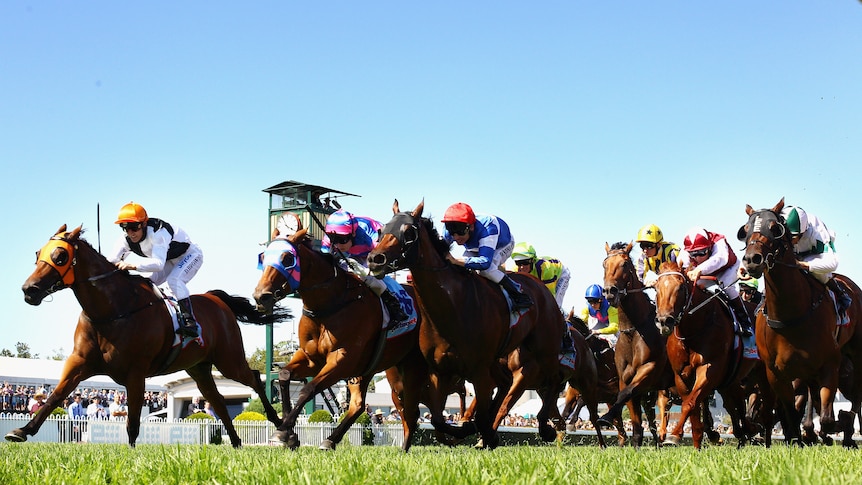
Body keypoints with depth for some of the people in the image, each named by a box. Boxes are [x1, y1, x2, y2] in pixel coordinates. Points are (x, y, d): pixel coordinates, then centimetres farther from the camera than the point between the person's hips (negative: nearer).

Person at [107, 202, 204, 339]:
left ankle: (190, 322, -35)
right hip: (170, 260, 8)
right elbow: (112, 259, -25)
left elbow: (159, 263, -53)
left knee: (174, 280, -32)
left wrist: (133, 265, -66)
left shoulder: (158, 233, -40)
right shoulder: (126, 240, -17)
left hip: (190, 255, -8)